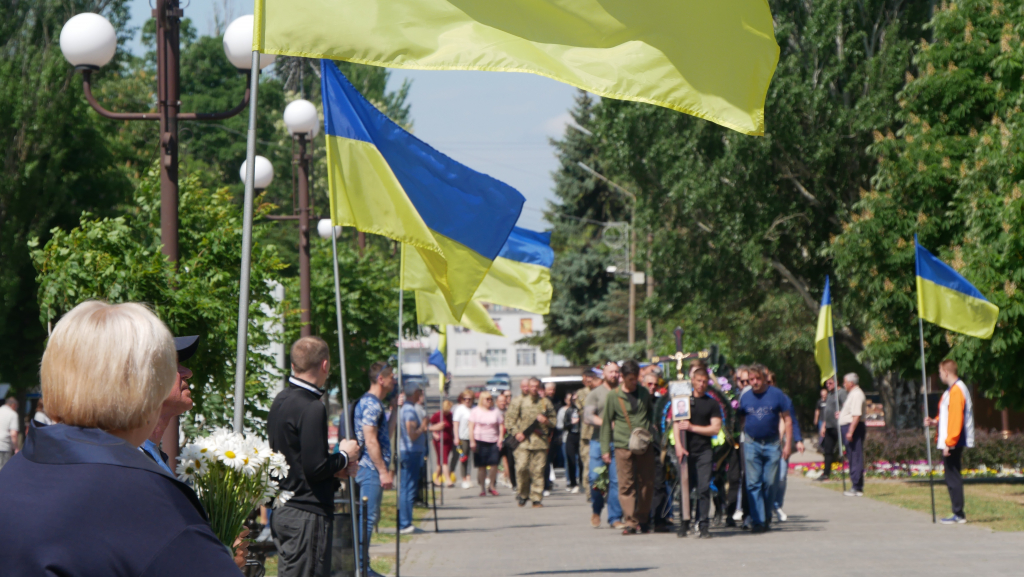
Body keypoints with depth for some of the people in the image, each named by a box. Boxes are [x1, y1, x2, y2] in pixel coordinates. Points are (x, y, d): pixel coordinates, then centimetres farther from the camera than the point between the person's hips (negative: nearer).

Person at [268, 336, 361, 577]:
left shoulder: (280, 401, 11)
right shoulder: (312, 408, -18)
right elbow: (315, 468, -21)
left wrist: (337, 465, 11)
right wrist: (345, 456, -4)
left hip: (281, 512, 9)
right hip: (308, 513, -9)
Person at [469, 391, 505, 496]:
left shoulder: (496, 412, 10)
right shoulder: (475, 411, 5)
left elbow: (501, 426, 11)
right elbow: (471, 427, 2)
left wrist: (500, 440, 0)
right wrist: (472, 441, -6)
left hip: (493, 441, 2)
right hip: (480, 441, -2)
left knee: (494, 464, -8)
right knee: (481, 466, -1)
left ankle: (491, 485, 8)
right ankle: (482, 488, 6)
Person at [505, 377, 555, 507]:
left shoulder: (546, 403, 15)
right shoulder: (520, 401, 10)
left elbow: (553, 421, 19)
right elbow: (511, 418, 8)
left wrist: (546, 421, -3)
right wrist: (516, 432, -6)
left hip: (540, 441, 1)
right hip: (524, 439, -1)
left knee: (538, 470, -3)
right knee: (522, 468, -11)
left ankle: (537, 498, 2)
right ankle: (523, 494, 8)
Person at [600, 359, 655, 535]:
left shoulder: (644, 393, 12)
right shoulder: (614, 397, 3)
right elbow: (606, 423, 6)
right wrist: (605, 449, 2)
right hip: (623, 446, -3)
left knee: (647, 484, 3)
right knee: (626, 485, -6)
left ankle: (643, 519, 16)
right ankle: (630, 522, -6)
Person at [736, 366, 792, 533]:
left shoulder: (776, 394, 0)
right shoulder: (745, 396, 5)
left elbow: (787, 420, 3)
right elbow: (740, 421, 12)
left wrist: (787, 444, -3)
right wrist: (741, 441, 5)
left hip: (772, 444, -1)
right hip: (752, 444, 1)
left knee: (770, 483, 2)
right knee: (753, 484, -4)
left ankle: (767, 516, 20)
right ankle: (757, 521, -4)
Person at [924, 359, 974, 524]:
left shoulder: (956, 391, -16)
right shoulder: (953, 389, 17)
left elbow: (956, 420, -21)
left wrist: (949, 443, -21)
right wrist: (935, 422, 10)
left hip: (953, 443, -10)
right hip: (952, 443, 10)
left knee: (953, 478, -7)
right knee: (952, 478, 12)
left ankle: (958, 514, -4)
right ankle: (958, 513, 15)